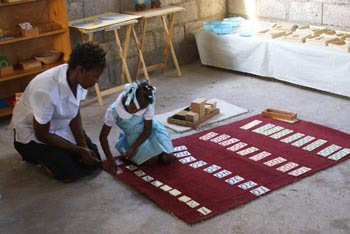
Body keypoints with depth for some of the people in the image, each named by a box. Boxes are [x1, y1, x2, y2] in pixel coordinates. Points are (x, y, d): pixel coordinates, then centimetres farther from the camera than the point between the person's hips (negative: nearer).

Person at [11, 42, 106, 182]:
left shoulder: (78, 78, -18)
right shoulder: (46, 90, -39)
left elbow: (75, 114, -2)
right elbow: (42, 135, -25)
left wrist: (84, 146, -14)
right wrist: (80, 150, -21)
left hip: (61, 126, 6)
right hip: (33, 134, -6)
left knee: (94, 160, -1)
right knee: (70, 173, -17)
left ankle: (53, 153, 21)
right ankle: (34, 153, 9)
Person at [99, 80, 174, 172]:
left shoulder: (147, 105, -28)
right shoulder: (113, 111, -30)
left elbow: (147, 130, -18)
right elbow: (103, 137, -21)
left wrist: (132, 149, -28)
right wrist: (110, 159, -28)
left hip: (151, 130, 1)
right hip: (133, 136, -1)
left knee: (167, 158, -13)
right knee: (152, 159, -21)